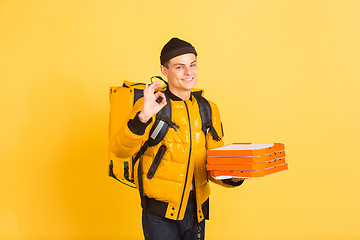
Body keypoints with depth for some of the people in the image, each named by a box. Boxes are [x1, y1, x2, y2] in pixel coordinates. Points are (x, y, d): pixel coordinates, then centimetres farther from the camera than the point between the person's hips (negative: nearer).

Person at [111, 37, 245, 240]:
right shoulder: (151, 106, -7)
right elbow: (120, 150, -18)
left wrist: (232, 177, -10)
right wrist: (143, 118, -34)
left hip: (197, 208, 5)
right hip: (161, 210, -5)